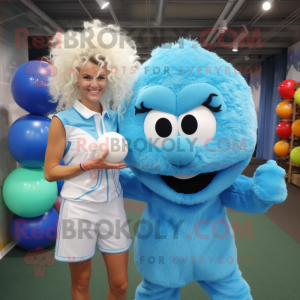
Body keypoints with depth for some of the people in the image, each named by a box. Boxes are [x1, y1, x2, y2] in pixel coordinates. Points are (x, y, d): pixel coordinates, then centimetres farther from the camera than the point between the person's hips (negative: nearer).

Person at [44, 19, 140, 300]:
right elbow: (50, 172, -7)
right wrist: (90, 165, -18)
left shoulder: (114, 117, 3)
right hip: (79, 208, -3)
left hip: (113, 205, 4)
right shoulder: (63, 120, -8)